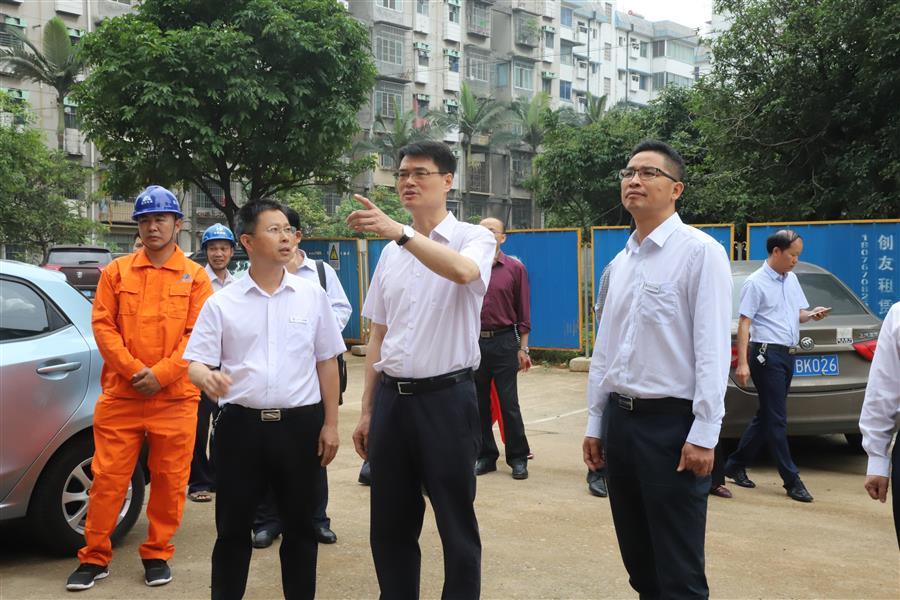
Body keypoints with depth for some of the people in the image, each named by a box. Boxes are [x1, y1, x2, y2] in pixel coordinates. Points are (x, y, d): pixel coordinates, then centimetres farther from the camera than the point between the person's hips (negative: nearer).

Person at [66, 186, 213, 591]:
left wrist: (160, 374, -13)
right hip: (120, 395, 1)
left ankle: (157, 554, 23)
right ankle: (95, 557, 18)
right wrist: (134, 370, -11)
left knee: (169, 481, 7)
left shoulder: (195, 276, 3)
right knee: (108, 478, 4)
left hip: (175, 398, -1)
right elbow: (103, 326, 1)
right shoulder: (116, 272, 8)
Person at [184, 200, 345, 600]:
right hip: (240, 424, 0)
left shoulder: (312, 296, 4)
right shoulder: (222, 303, 2)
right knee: (233, 528, 9)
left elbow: (327, 363, 8)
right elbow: (195, 362, 0)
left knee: (300, 525, 12)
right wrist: (206, 376, -24)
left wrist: (330, 424, 4)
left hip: (300, 424, 1)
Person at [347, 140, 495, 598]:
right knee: (389, 526, 14)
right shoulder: (390, 251, 12)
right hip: (391, 398, 5)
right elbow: (377, 335, 14)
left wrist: (400, 231, -37)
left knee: (456, 525, 5)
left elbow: (464, 271, -30)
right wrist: (366, 410, 13)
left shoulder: (473, 238, -3)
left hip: (446, 397, -5)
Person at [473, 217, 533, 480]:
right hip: (474, 342, 2)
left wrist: (522, 348, -2)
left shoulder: (515, 268, 2)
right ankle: (486, 455, 21)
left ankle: (518, 458, 12)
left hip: (504, 342, -2)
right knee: (479, 403, 8)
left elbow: (523, 311, 2)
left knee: (509, 404, 0)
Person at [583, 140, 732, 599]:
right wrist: (595, 423, 15)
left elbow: (713, 350, -14)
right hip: (620, 418, 7)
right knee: (638, 561, 17)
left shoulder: (700, 252, -9)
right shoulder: (619, 262, 13)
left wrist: (703, 435, -17)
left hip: (671, 422, -7)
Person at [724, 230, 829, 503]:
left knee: (766, 416, 13)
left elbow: (799, 313, 23)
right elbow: (744, 323, -13)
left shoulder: (791, 279, 14)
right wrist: (742, 363, -19)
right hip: (766, 354, -9)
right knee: (776, 419, -3)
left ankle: (736, 465, 24)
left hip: (787, 354, 9)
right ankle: (791, 480, 2)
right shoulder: (756, 283, -10)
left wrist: (812, 314, -2)